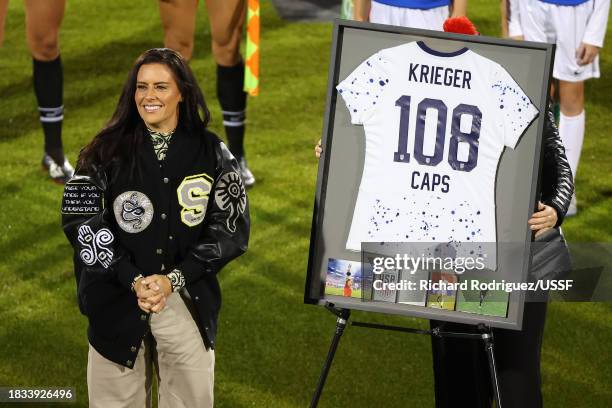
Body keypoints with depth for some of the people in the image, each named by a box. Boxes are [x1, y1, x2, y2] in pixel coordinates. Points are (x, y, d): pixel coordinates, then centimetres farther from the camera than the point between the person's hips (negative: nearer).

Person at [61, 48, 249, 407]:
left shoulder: (212, 153, 3)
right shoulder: (106, 152, 1)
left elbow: (232, 227, -1)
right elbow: (80, 221, -5)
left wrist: (174, 279, -12)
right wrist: (134, 280, -16)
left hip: (189, 302, 1)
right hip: (116, 300, 0)